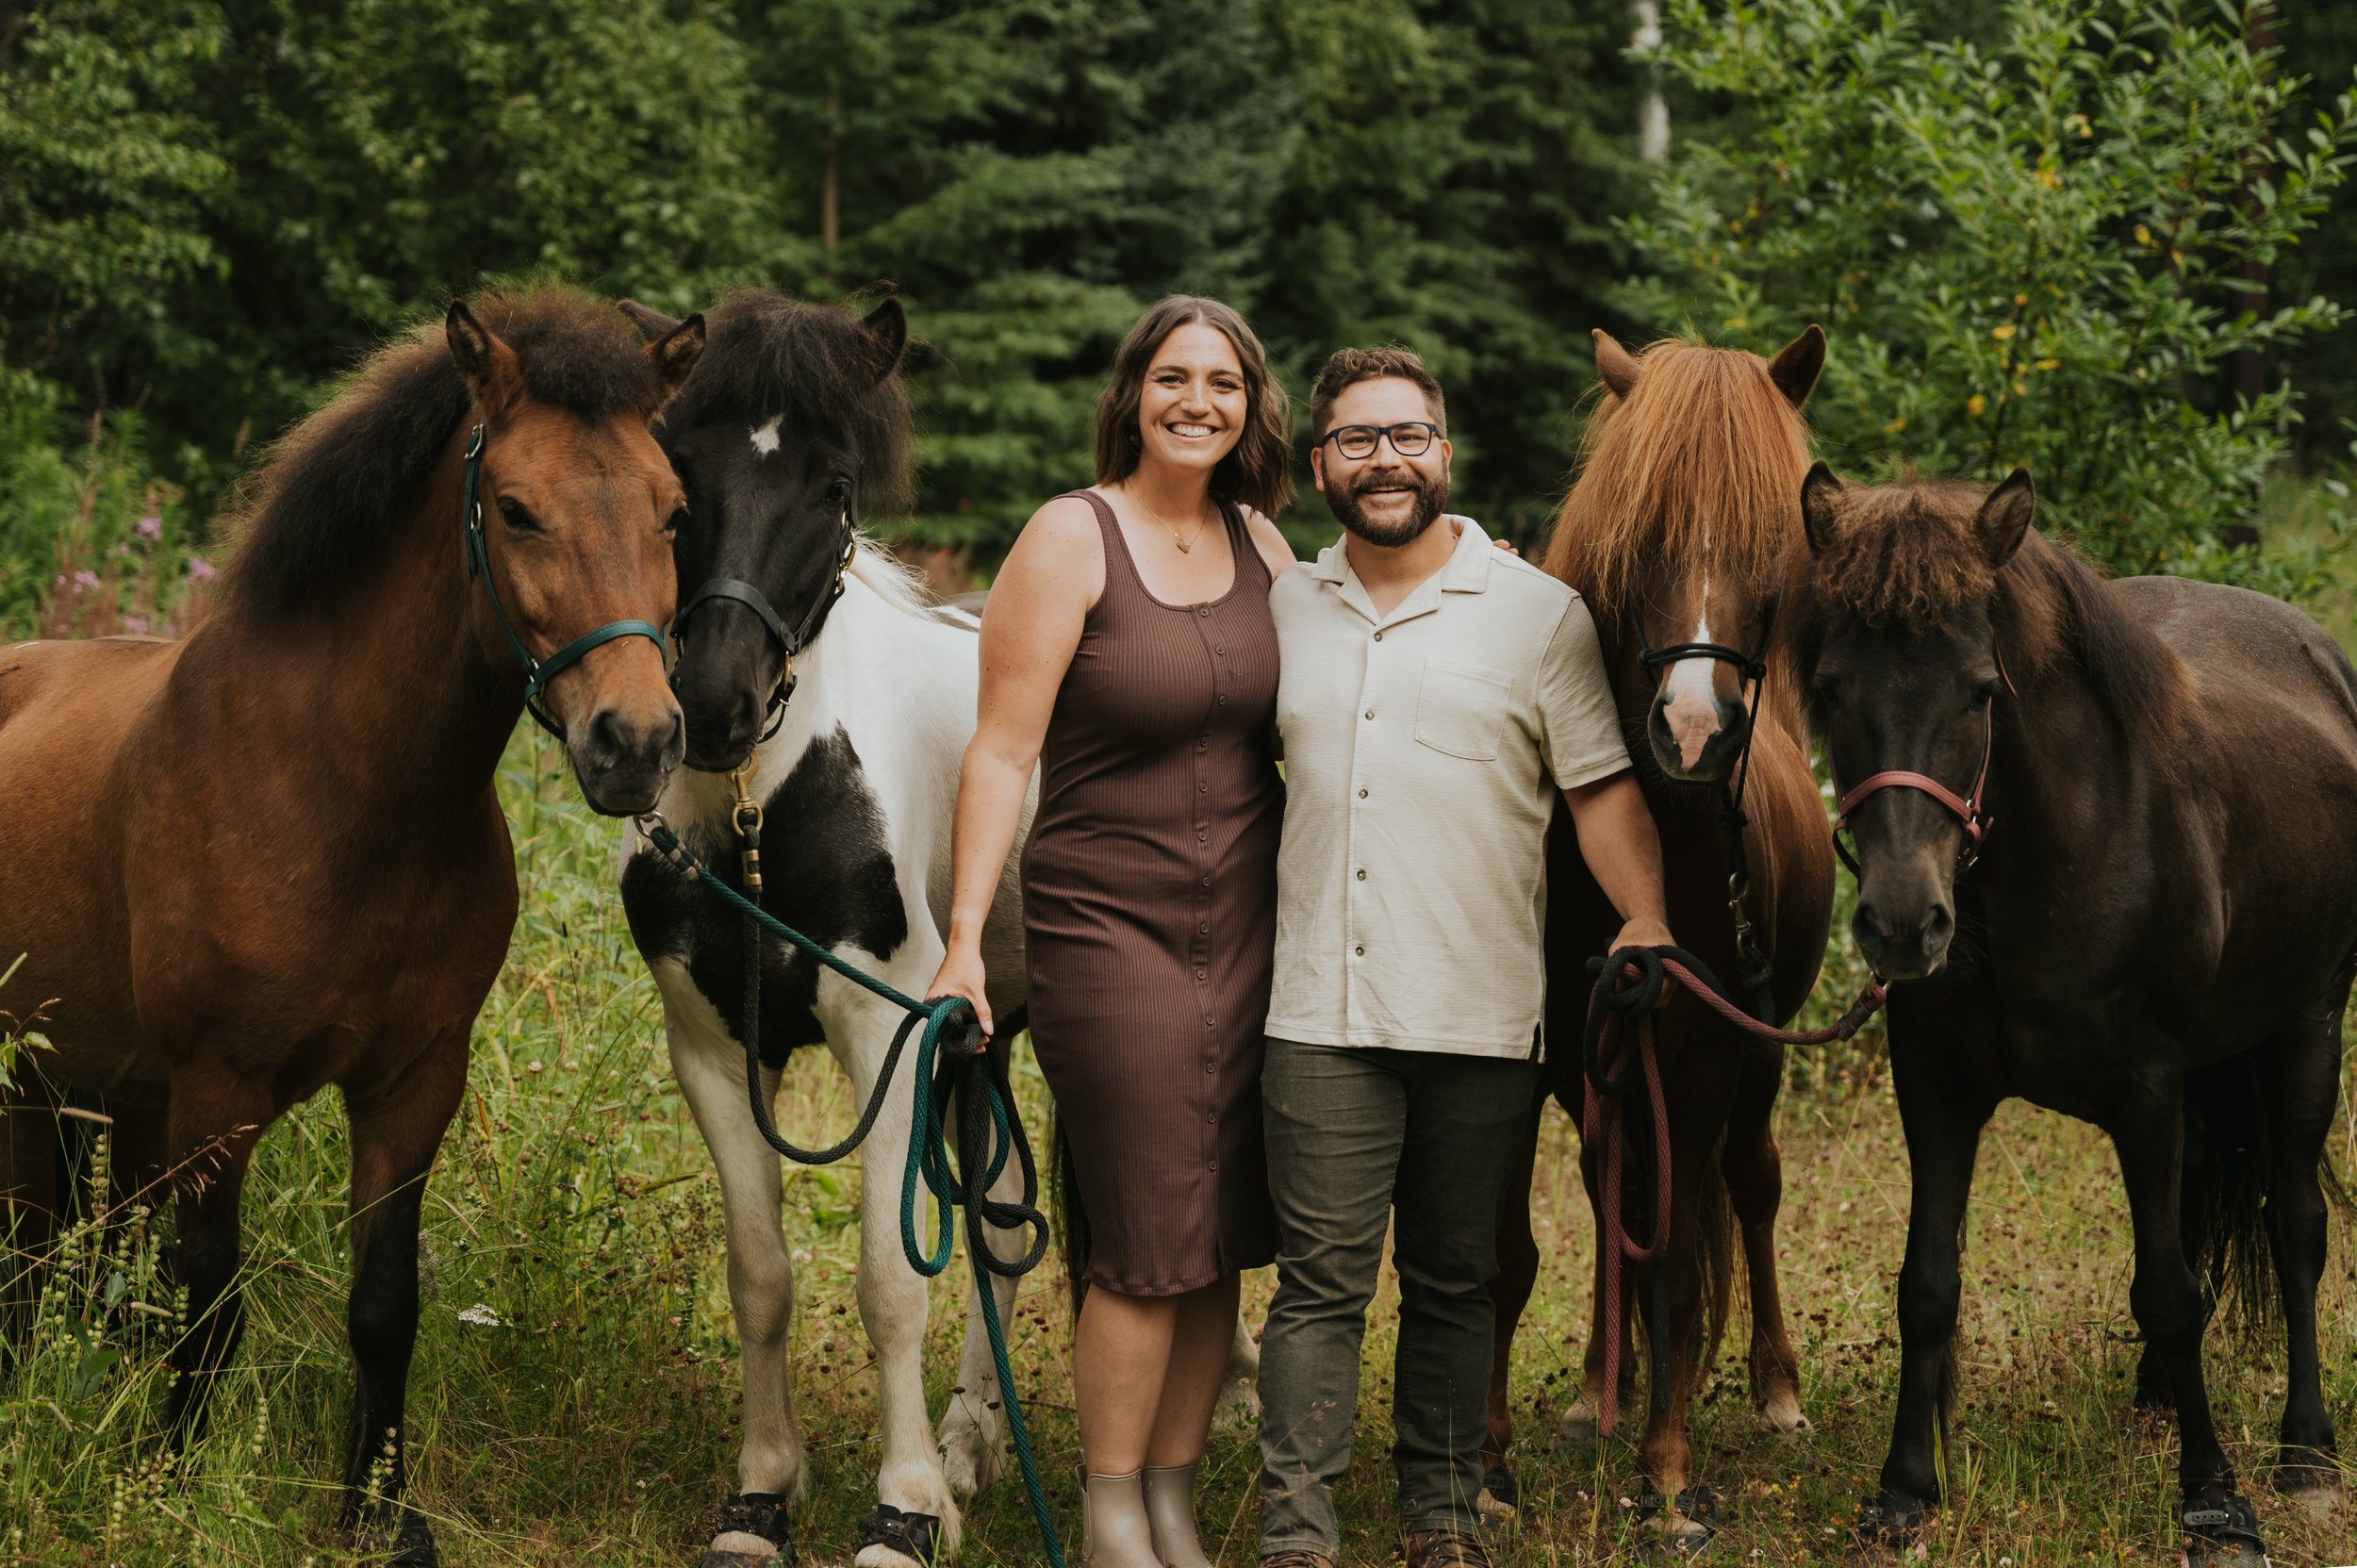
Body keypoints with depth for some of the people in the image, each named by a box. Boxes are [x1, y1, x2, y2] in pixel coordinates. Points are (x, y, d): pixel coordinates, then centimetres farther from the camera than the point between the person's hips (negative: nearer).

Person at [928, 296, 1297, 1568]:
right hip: (1110, 927, -5)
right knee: (1148, 1250, -5)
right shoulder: (1071, 538, -8)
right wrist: (966, 934, -16)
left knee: (1223, 1245, 8)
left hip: (1250, 929, 5)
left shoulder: (1262, 544, 8)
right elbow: (1002, 751, -11)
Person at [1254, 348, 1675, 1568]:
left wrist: (1647, 923, -12)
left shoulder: (1538, 613, 3)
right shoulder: (1283, 611, 10)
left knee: (1451, 1283, 8)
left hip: (1479, 1013, -1)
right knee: (1320, 1281, -4)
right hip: (1320, 1011, 1)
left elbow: (1603, 788, 1)